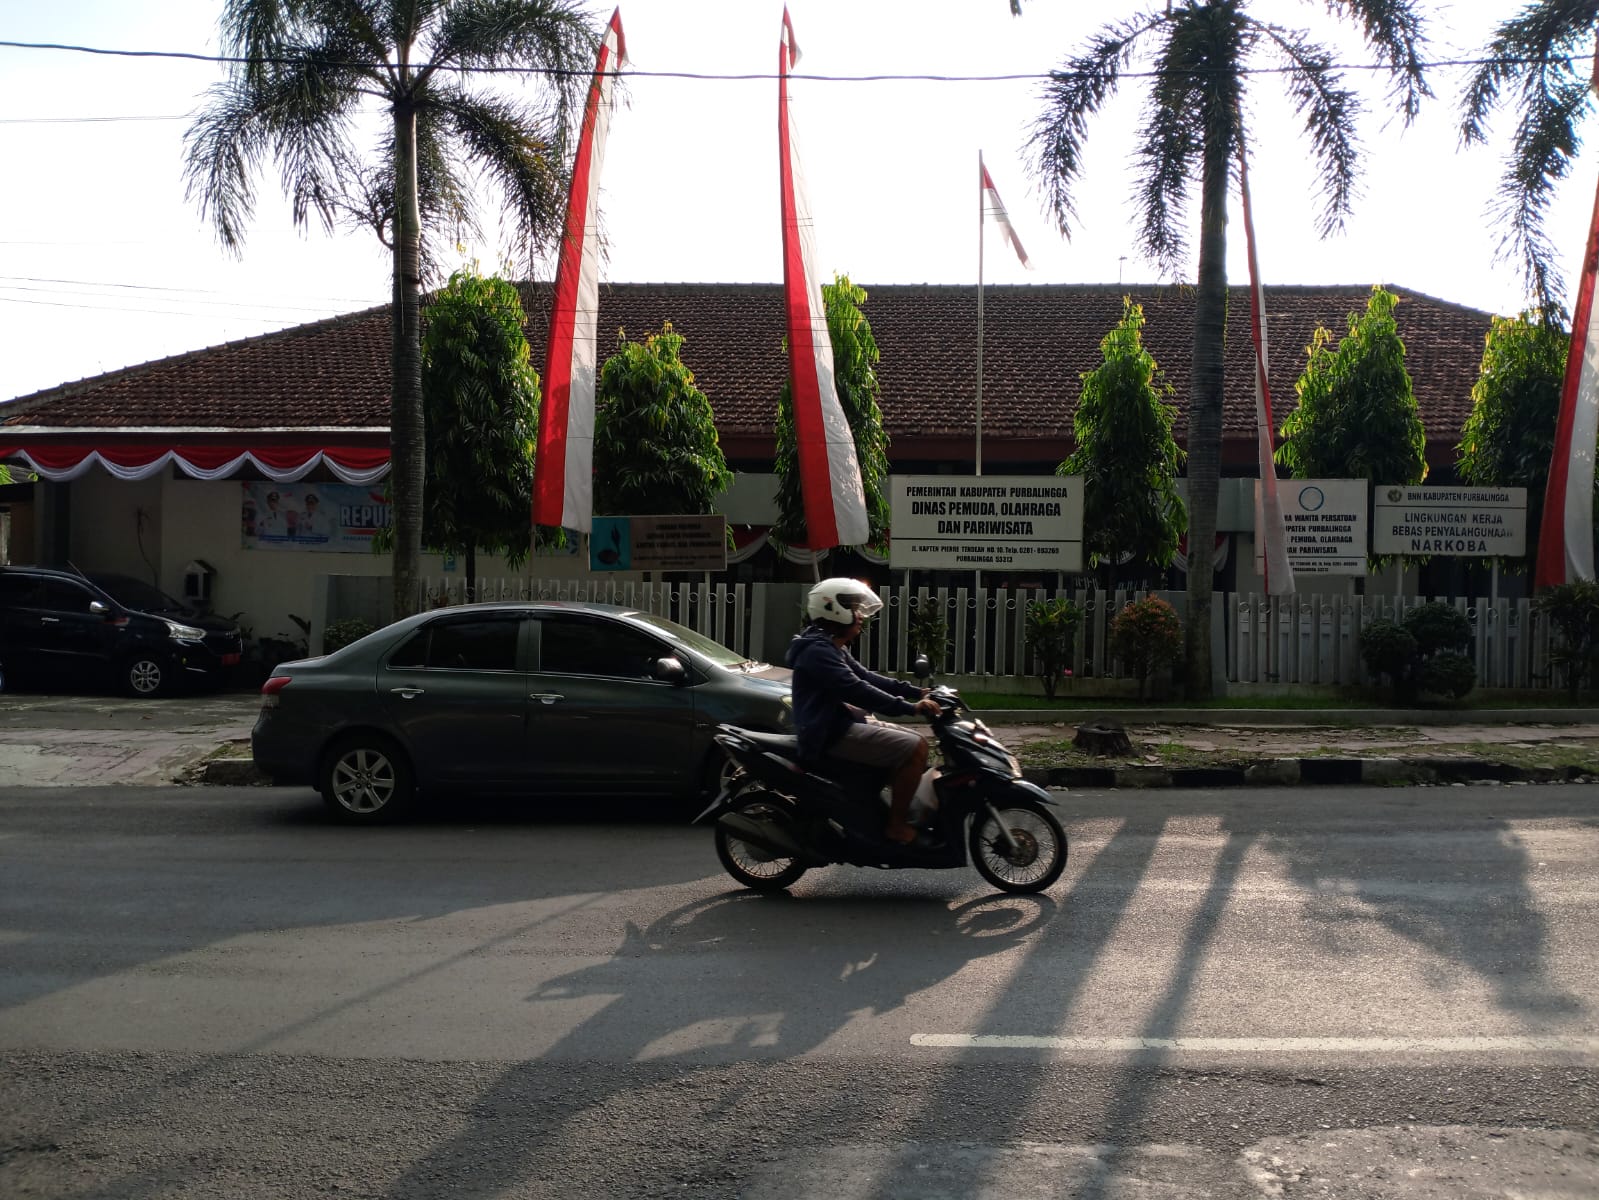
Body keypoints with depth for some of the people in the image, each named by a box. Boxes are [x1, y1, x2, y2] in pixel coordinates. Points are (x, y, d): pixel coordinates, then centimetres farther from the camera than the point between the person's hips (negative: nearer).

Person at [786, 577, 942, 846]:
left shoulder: (833, 648, 17)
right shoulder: (817, 651, -18)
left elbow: (867, 677, 18)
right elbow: (856, 690, -26)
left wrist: (916, 692, 8)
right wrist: (911, 707, -27)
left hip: (845, 723, 11)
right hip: (832, 735, -11)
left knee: (917, 741, 12)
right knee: (915, 748, -19)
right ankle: (896, 826, -13)